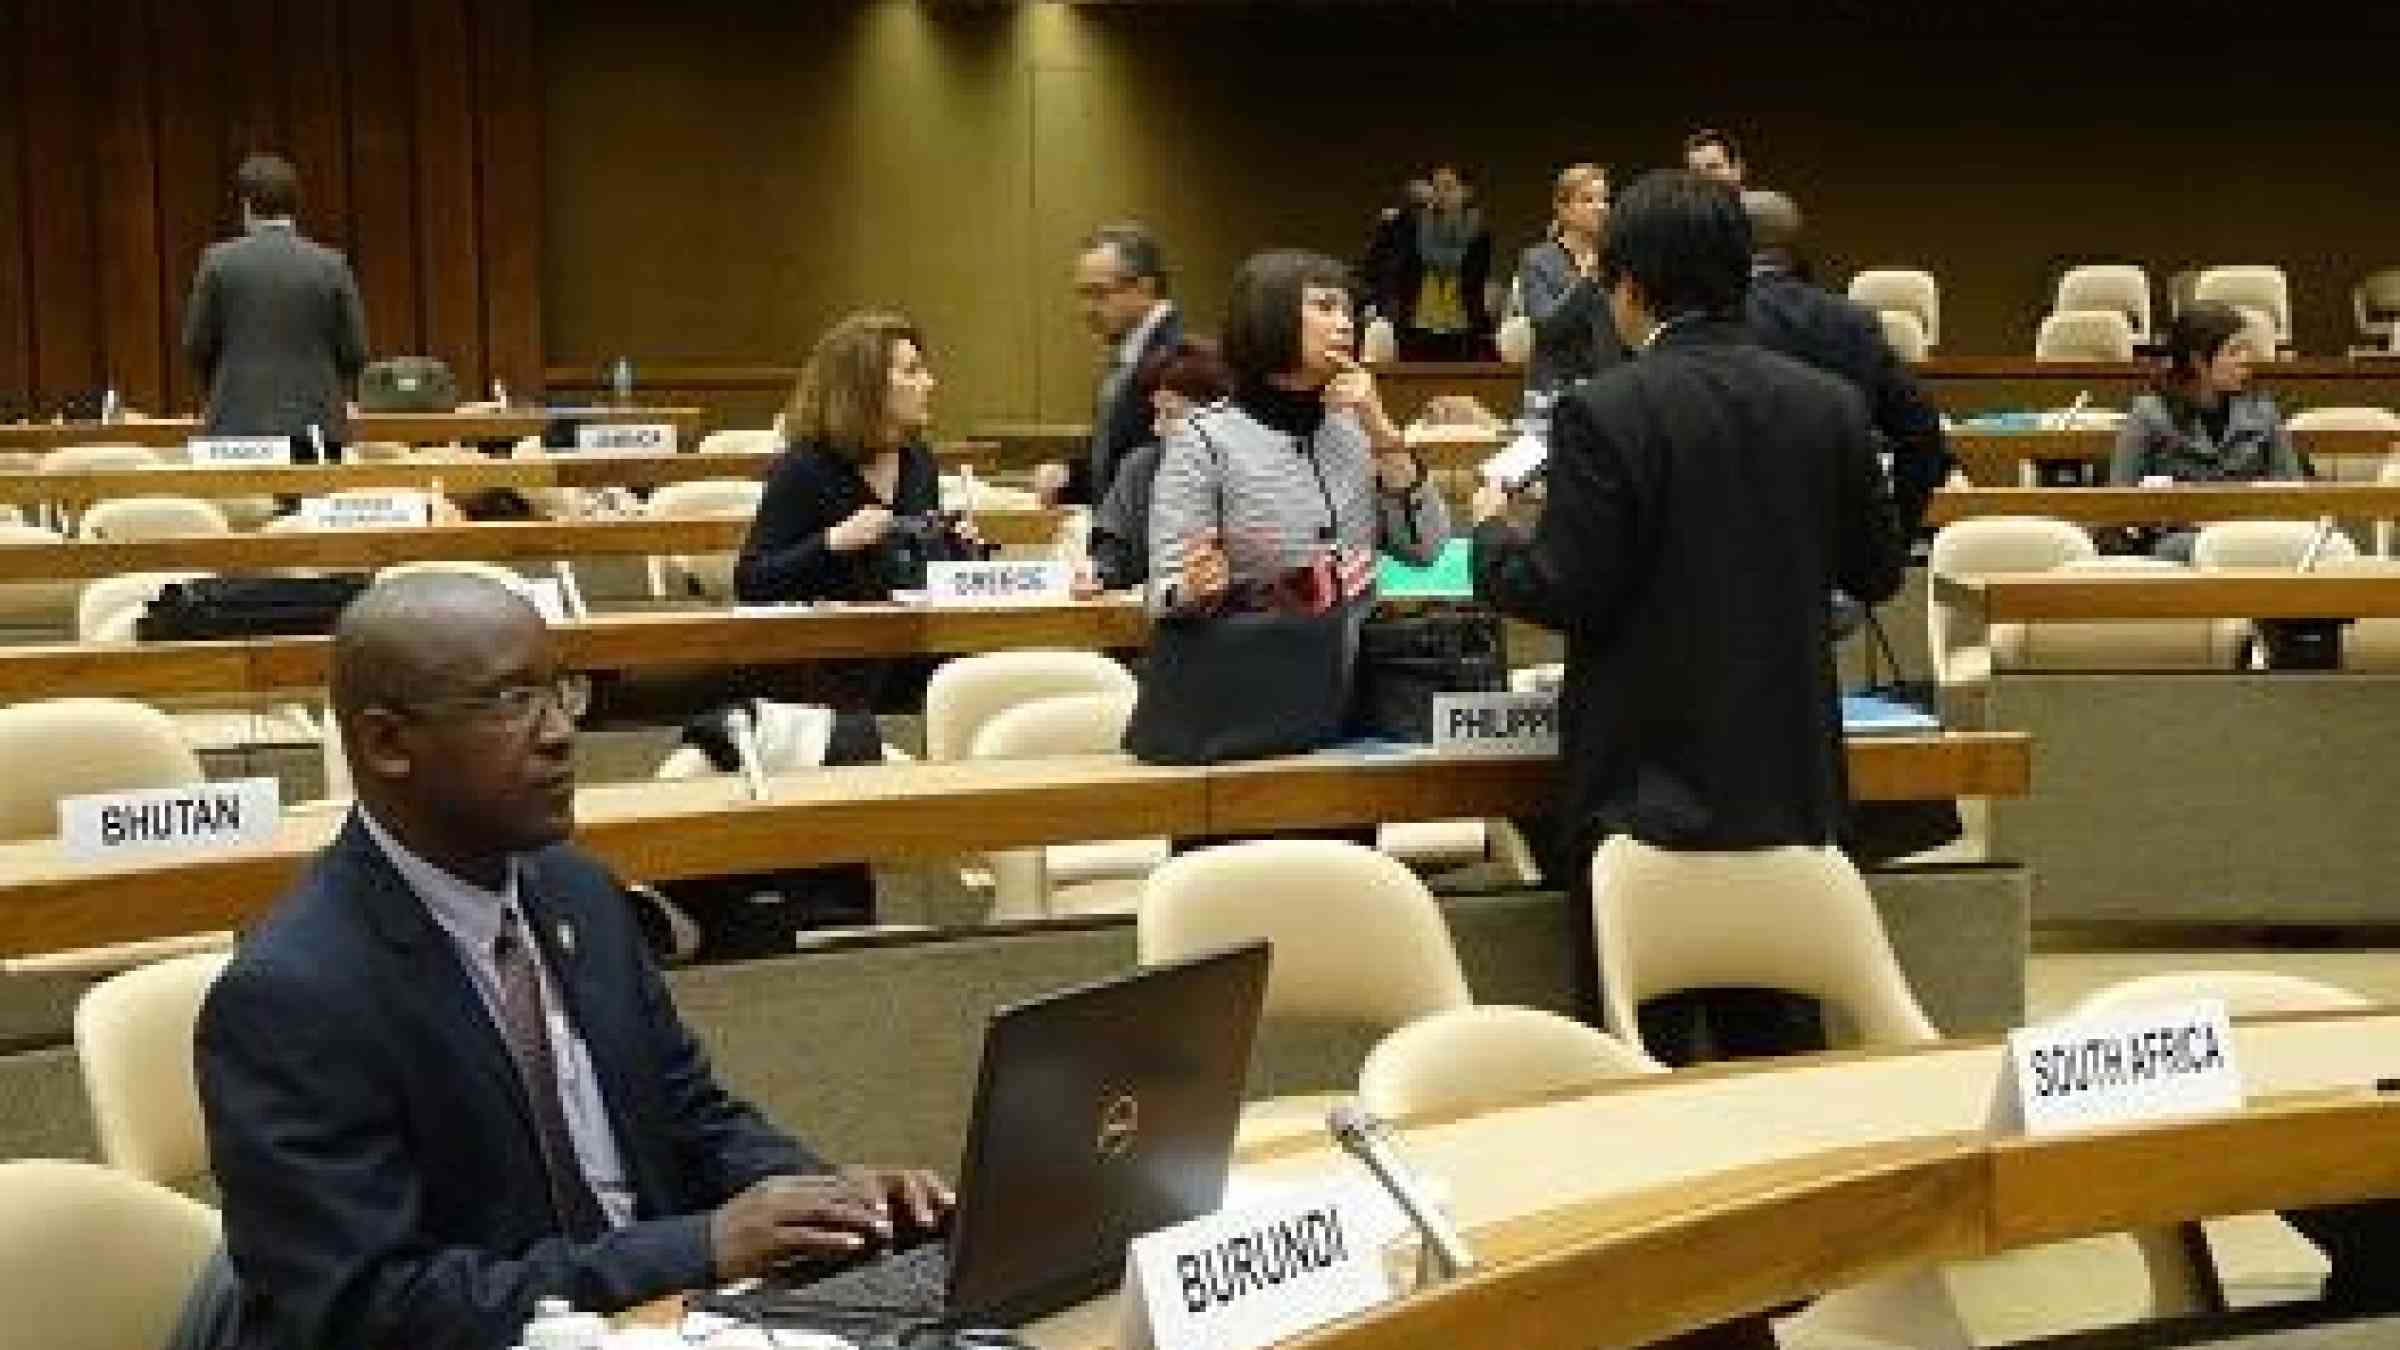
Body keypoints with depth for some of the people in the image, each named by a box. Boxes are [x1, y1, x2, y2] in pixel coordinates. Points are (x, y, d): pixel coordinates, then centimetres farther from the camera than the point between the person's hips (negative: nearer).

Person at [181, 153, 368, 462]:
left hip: (240, 424, -1)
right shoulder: (331, 265, 1)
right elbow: (356, 352, 2)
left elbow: (195, 345, 3)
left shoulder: (219, 261, -1)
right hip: (316, 425, 1)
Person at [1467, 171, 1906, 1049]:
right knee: (1775, 1041, 13)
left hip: (1649, 780, -5)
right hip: (1793, 781, 5)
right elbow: (1877, 574, 9)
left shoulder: (1605, 413, -15)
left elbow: (1566, 594, -15)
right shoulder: (1831, 406, 1)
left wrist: (1491, 531, 4)